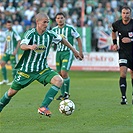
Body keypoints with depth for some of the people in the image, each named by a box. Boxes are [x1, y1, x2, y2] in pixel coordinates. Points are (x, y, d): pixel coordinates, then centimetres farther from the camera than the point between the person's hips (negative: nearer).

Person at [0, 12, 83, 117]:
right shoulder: (30, 33, -15)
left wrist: (74, 50, 21)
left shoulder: (50, 34, -4)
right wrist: (30, 47, -54)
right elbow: (22, 46, -32)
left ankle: (43, 107, -21)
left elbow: (62, 40, 16)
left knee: (59, 80, -21)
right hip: (26, 69, -3)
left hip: (42, 69, 3)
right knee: (12, 91, 4)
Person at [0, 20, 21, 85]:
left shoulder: (14, 32, -12)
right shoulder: (6, 32, 12)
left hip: (13, 52, -8)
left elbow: (19, 41, -16)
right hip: (7, 52, 8)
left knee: (13, 66, -5)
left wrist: (16, 50, -21)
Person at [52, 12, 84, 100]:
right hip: (58, 53, 5)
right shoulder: (54, 30, 5)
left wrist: (80, 52, 0)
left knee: (64, 73, -16)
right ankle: (63, 94, 17)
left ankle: (66, 93, -2)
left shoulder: (70, 28, -7)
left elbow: (78, 38, 1)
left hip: (68, 52, -5)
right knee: (60, 74, 6)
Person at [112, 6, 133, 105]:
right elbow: (114, 32, 22)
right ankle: (124, 97, -16)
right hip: (123, 52, 1)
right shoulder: (117, 24, -2)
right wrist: (115, 43, 10)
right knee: (123, 74, -16)